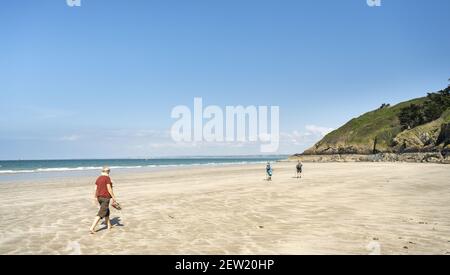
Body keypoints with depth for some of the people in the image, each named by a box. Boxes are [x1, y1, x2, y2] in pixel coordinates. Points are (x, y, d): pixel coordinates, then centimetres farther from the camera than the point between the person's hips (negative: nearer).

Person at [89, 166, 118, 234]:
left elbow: (95, 189, 9)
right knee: (101, 213, -8)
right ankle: (92, 228, -15)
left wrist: (95, 198, 16)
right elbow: (109, 189, -17)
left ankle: (109, 225, 33)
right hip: (105, 197, -8)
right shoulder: (107, 178, -13)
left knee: (107, 211, 22)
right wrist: (113, 197, -12)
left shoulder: (98, 178, 9)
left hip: (99, 197, 8)